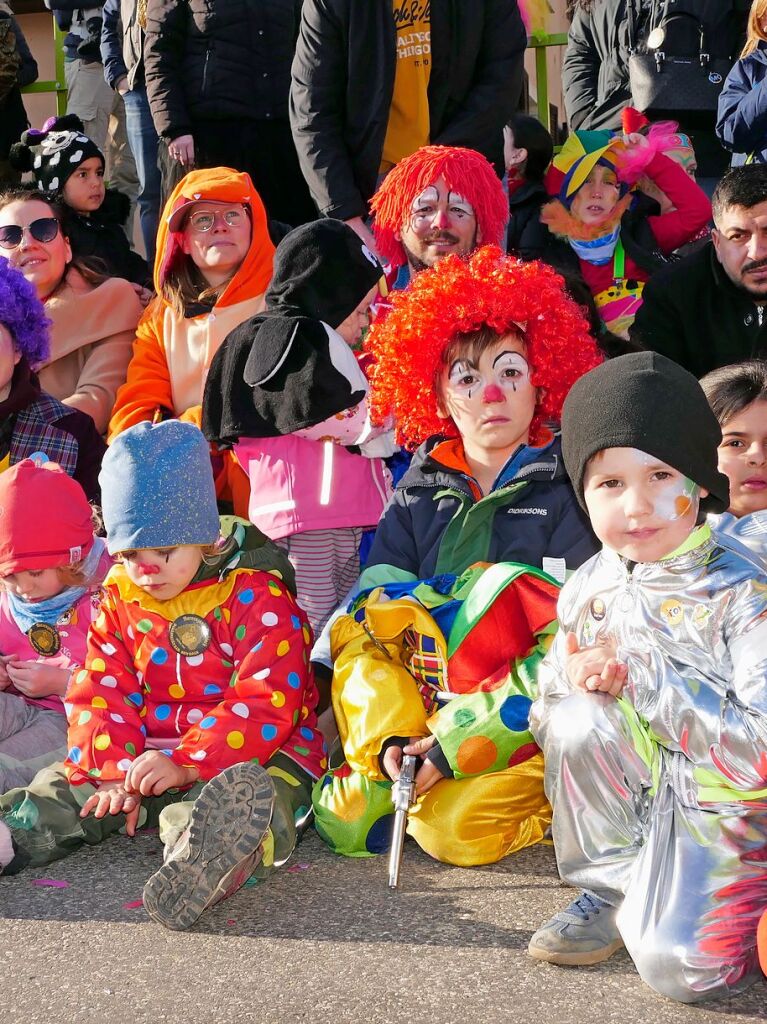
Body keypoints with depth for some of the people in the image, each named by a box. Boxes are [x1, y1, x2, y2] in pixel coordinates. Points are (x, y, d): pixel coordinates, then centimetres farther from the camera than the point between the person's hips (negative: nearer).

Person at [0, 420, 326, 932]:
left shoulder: (256, 596, -7)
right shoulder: (120, 601, 11)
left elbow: (267, 701, -16)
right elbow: (101, 696, 7)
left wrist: (186, 763, -25)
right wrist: (118, 770, -11)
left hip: (249, 753, -7)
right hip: (146, 754, 7)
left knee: (250, 798, -39)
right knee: (65, 785, -8)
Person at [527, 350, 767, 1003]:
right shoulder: (589, 588, -4)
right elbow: (544, 716, 7)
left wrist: (645, 675, -28)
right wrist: (576, 678, -18)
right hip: (632, 793, 5)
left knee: (674, 966, -22)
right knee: (579, 717, -24)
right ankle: (610, 892, -3)